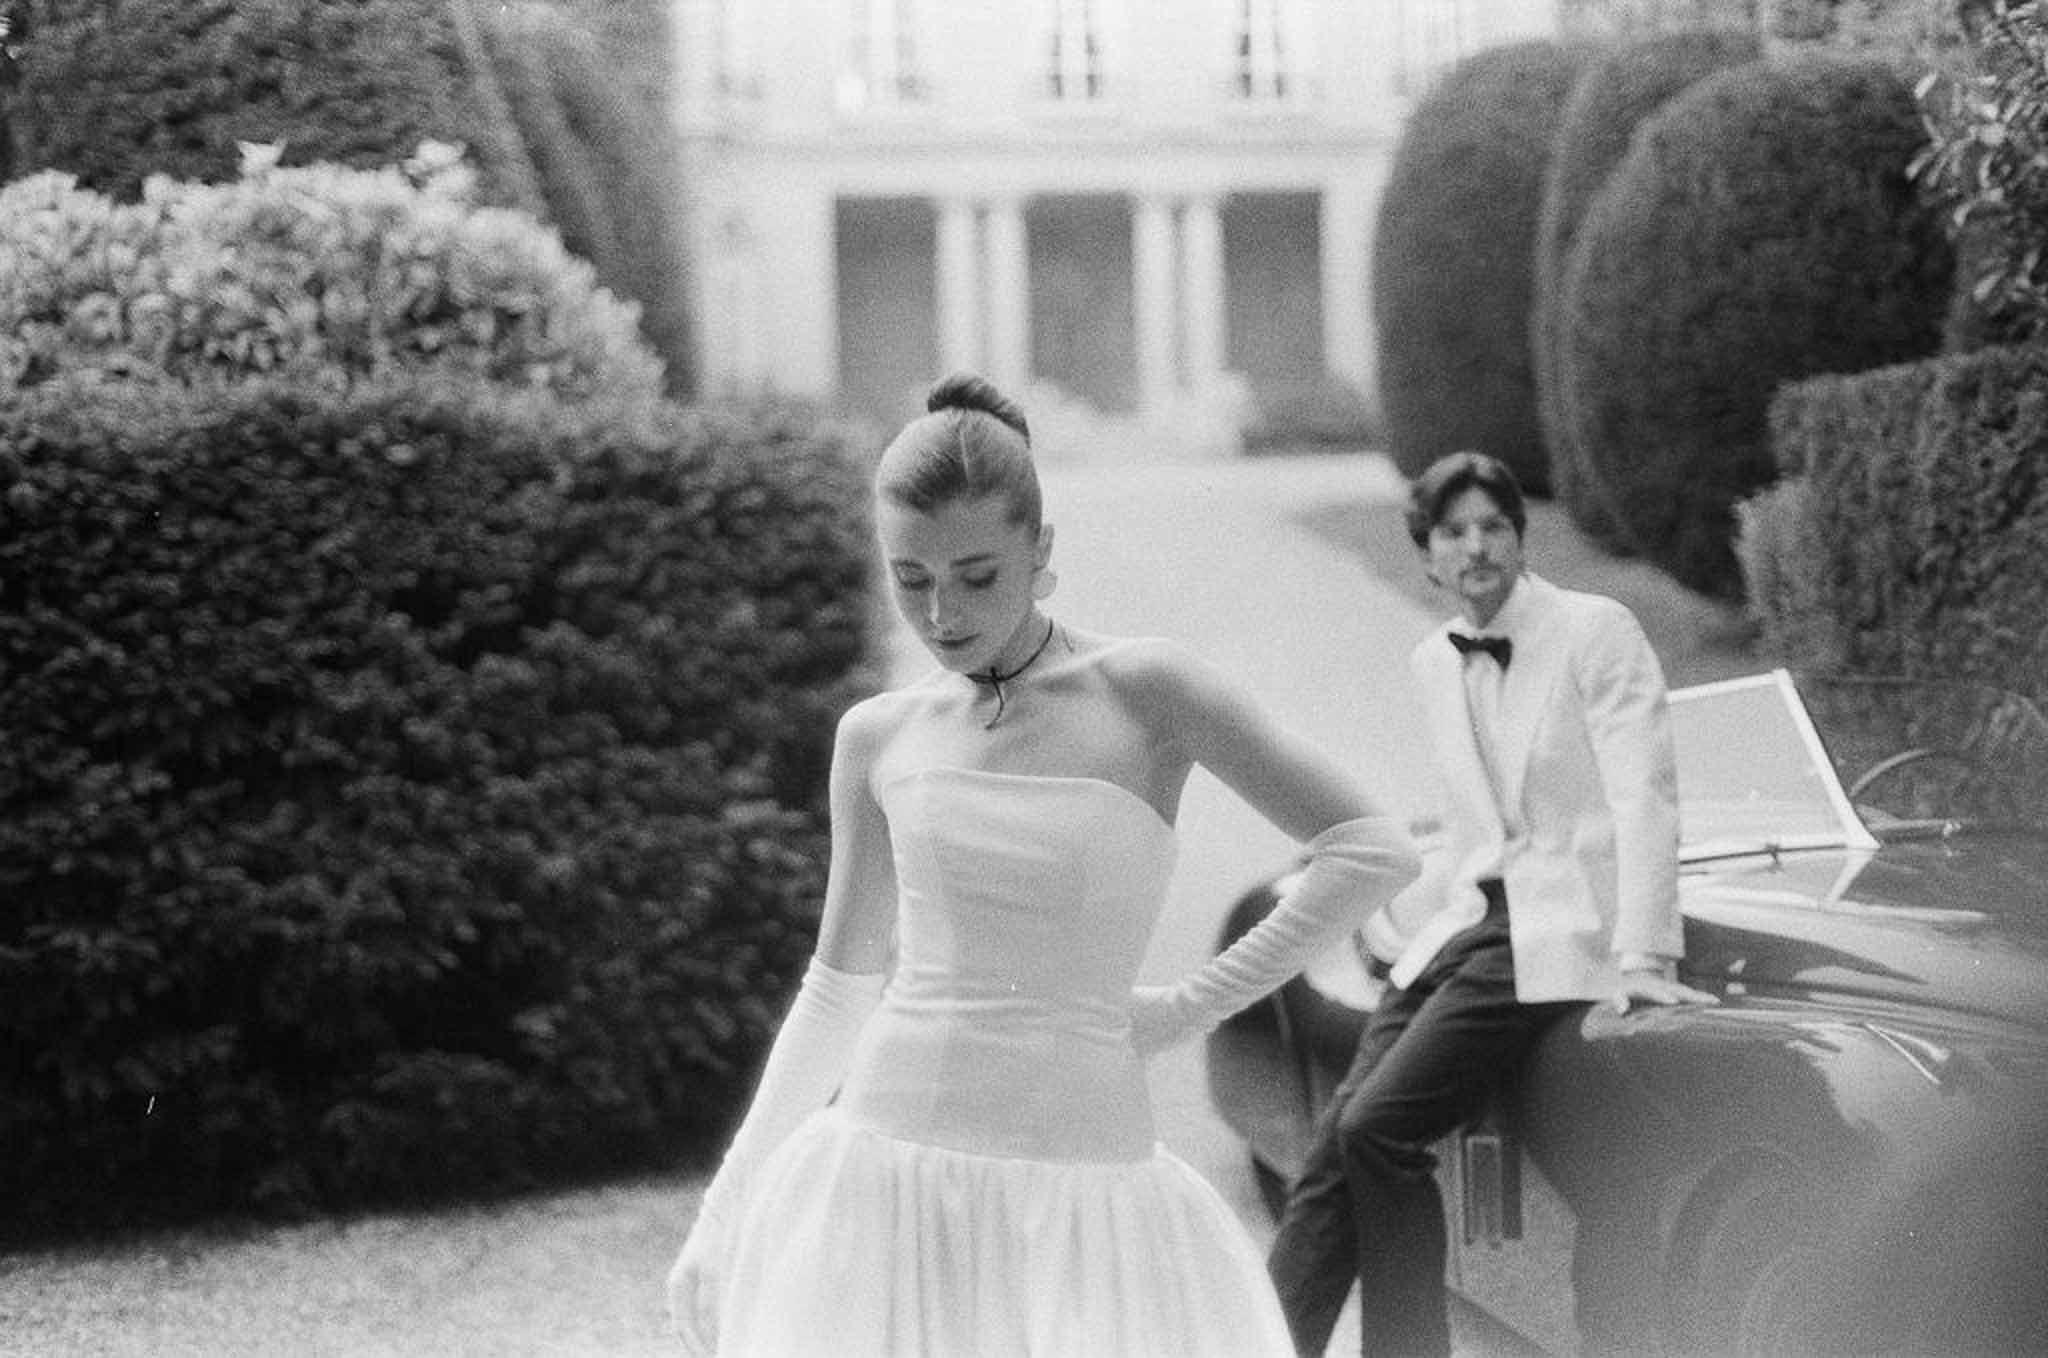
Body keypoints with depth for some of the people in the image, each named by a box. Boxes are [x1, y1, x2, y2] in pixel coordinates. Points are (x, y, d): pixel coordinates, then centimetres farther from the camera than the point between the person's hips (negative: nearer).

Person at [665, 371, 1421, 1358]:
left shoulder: (1141, 692, -4)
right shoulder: (879, 738, 6)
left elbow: (1373, 850, -5)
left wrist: (1192, 1006, -5)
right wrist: (725, 1211, 13)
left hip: (1075, 1194, -2)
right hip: (882, 1188, 3)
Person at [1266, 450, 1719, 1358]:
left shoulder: (1596, 632, -5)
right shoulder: (1433, 663, 15)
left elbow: (1644, 795, -12)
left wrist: (1644, 956, -20)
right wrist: (1394, 920, 16)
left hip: (1557, 929, -6)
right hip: (1463, 925, 7)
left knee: (1380, 1128, -21)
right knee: (1335, 1139, -9)